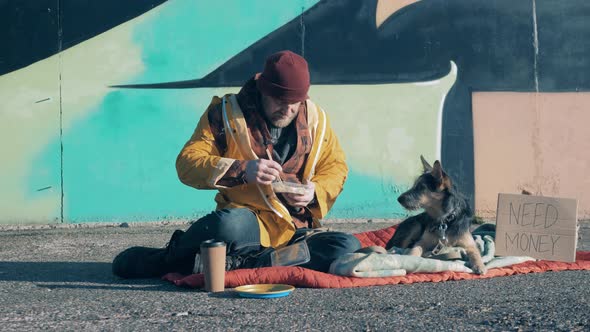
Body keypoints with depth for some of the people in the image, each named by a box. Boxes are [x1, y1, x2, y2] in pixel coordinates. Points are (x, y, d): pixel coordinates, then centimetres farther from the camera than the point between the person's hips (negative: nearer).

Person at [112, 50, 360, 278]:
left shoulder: (315, 119, 7)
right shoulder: (227, 112, -3)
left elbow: (336, 167, 17)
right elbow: (187, 163, -9)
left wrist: (314, 192, -7)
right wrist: (241, 170, -24)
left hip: (297, 228, 5)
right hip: (247, 221, -4)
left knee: (348, 248, -26)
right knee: (229, 224, -41)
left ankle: (236, 263, -26)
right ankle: (171, 254, -8)